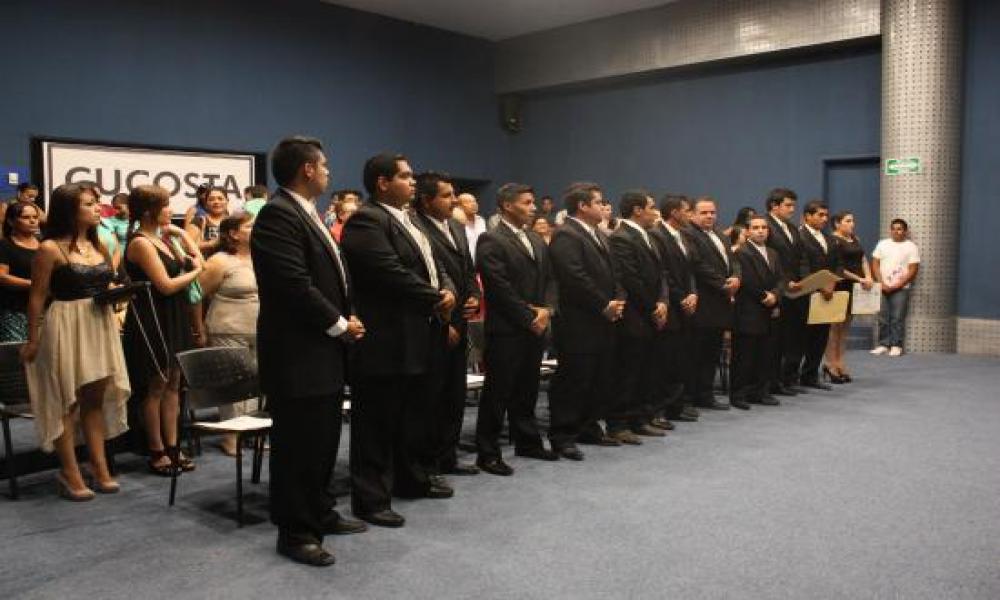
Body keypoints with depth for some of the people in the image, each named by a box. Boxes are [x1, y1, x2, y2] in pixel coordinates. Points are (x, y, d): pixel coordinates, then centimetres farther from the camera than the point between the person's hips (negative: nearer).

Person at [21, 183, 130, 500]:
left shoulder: (100, 247, 9)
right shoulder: (50, 249, -11)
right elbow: (37, 297, -9)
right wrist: (33, 340, -8)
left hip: (100, 326, 7)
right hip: (66, 328, -7)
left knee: (96, 398, 11)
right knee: (66, 401, 3)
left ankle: (100, 467, 18)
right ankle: (70, 473, 12)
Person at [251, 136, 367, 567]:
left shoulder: (308, 214, 15)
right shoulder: (278, 214, -16)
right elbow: (295, 286, -24)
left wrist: (347, 318, 2)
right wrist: (340, 325, -14)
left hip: (325, 352, 10)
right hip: (298, 355, -10)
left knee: (323, 441, 19)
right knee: (297, 446, 1)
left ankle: (320, 514, 32)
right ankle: (295, 531, 13)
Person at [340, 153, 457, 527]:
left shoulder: (408, 221, 18)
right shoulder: (366, 221, -14)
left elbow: (433, 266, 18)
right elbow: (391, 274, -22)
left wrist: (448, 290, -3)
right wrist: (436, 300, -12)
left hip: (417, 337, 10)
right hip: (385, 341, -10)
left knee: (414, 416, 20)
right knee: (377, 422, -1)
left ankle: (410, 478, 35)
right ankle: (371, 498, 8)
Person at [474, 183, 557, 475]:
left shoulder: (537, 240, 17)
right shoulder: (491, 240, -9)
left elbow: (549, 278, 15)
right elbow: (500, 287, -15)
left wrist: (546, 309, -3)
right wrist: (529, 317, -12)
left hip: (536, 327, 7)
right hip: (506, 330, -7)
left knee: (527, 389, 15)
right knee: (497, 392, -1)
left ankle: (527, 441, 28)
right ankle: (488, 453, 7)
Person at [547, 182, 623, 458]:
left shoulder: (596, 235, 18)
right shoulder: (565, 236, -13)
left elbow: (610, 272, 20)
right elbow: (575, 278, -21)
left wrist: (618, 301, 2)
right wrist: (604, 306, -15)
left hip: (603, 322, 10)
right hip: (578, 324, -9)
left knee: (600, 379, 14)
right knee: (573, 380, -4)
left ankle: (590, 428, 26)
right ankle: (562, 436, 5)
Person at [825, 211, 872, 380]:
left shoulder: (855, 239, 15)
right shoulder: (833, 241, -10)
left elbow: (863, 259, 12)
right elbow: (837, 267, -14)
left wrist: (868, 277, -6)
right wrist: (859, 279, -14)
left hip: (854, 287, 7)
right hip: (839, 286, -7)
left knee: (845, 326, 9)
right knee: (835, 325, -2)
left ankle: (839, 363, 14)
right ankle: (830, 364, 3)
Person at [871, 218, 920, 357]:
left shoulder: (911, 247, 0)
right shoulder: (882, 244, 9)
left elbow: (913, 270, -5)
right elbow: (875, 264, 6)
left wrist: (896, 285, -12)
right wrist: (882, 283, -6)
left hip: (901, 288, -3)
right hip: (882, 288, 3)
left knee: (897, 318, -4)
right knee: (883, 318, 3)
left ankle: (896, 346, 1)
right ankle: (883, 344, 10)